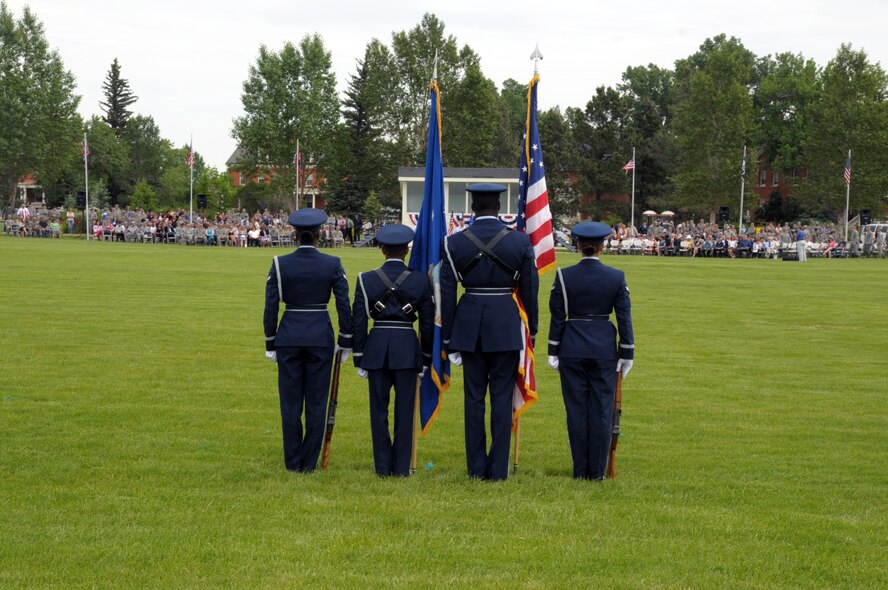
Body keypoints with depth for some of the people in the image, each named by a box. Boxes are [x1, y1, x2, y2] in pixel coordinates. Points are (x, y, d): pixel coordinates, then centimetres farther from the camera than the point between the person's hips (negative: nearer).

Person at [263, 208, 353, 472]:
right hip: (321, 337, 0)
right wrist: (346, 343, 7)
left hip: (289, 336, 0)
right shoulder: (332, 264, -4)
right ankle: (310, 462, 9)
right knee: (316, 402, 7)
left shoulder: (280, 264, -4)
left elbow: (270, 308, -2)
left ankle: (293, 462, 11)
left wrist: (270, 344, 7)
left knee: (290, 402, 8)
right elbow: (344, 306, -3)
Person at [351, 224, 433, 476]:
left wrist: (359, 359, 6)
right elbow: (427, 322, 2)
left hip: (376, 349, 0)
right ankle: (402, 467, 6)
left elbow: (358, 322, -1)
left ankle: (383, 466, 10)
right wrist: (426, 358, 12)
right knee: (404, 409, 5)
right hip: (408, 349, 0)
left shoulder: (366, 280, -2)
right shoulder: (421, 280, -2)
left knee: (379, 410, 8)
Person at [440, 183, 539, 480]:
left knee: (474, 397, 8)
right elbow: (530, 289, 1)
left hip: (469, 325, 1)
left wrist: (449, 340, 5)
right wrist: (532, 329, 13)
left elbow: (447, 294, -1)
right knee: (502, 397, 4)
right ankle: (498, 469, 4)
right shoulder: (520, 242, -4)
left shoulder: (454, 243, -3)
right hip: (506, 325, -1)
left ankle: (476, 468, 10)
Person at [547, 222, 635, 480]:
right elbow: (624, 318, -1)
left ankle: (580, 470, 8)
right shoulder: (616, 277, -3)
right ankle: (597, 471, 6)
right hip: (604, 349, 0)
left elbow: (557, 317, -2)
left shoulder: (564, 276, -5)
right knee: (601, 410, 5)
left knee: (577, 409, 5)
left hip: (572, 349, 0)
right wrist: (626, 354, 6)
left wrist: (553, 352, 5)